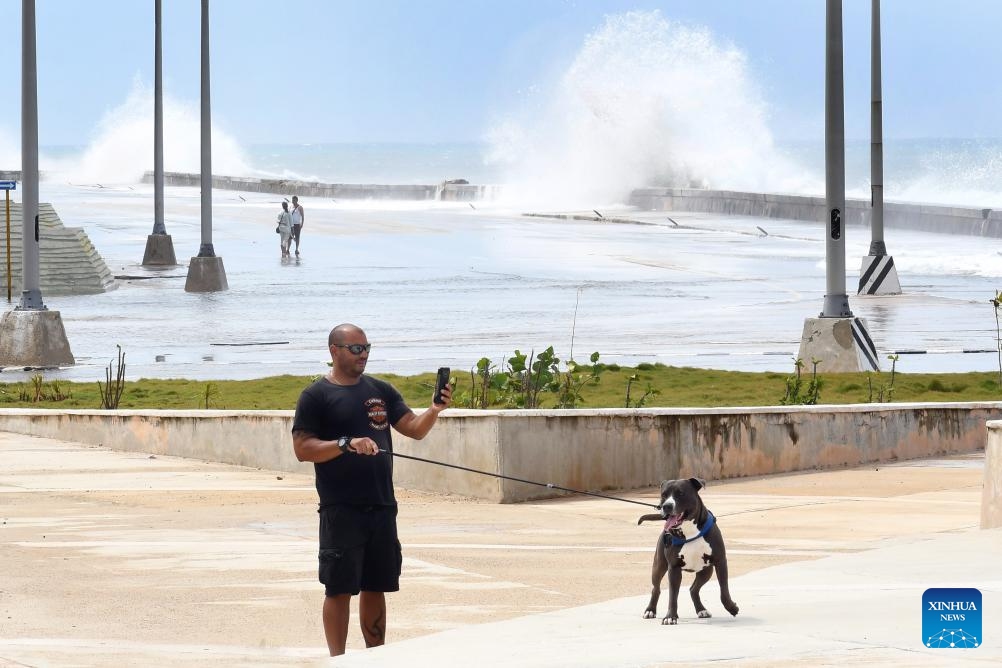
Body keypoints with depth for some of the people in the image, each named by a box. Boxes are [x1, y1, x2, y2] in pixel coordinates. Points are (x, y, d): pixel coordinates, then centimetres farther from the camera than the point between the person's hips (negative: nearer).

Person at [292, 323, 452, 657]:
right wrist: (347, 444, -22)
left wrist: (435, 410, -14)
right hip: (340, 510, -5)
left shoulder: (381, 391, 13)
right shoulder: (315, 396, -2)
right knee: (339, 588, -3)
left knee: (375, 587, 11)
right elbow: (303, 449, -9)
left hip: (382, 507, 5)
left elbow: (415, 429, 7)